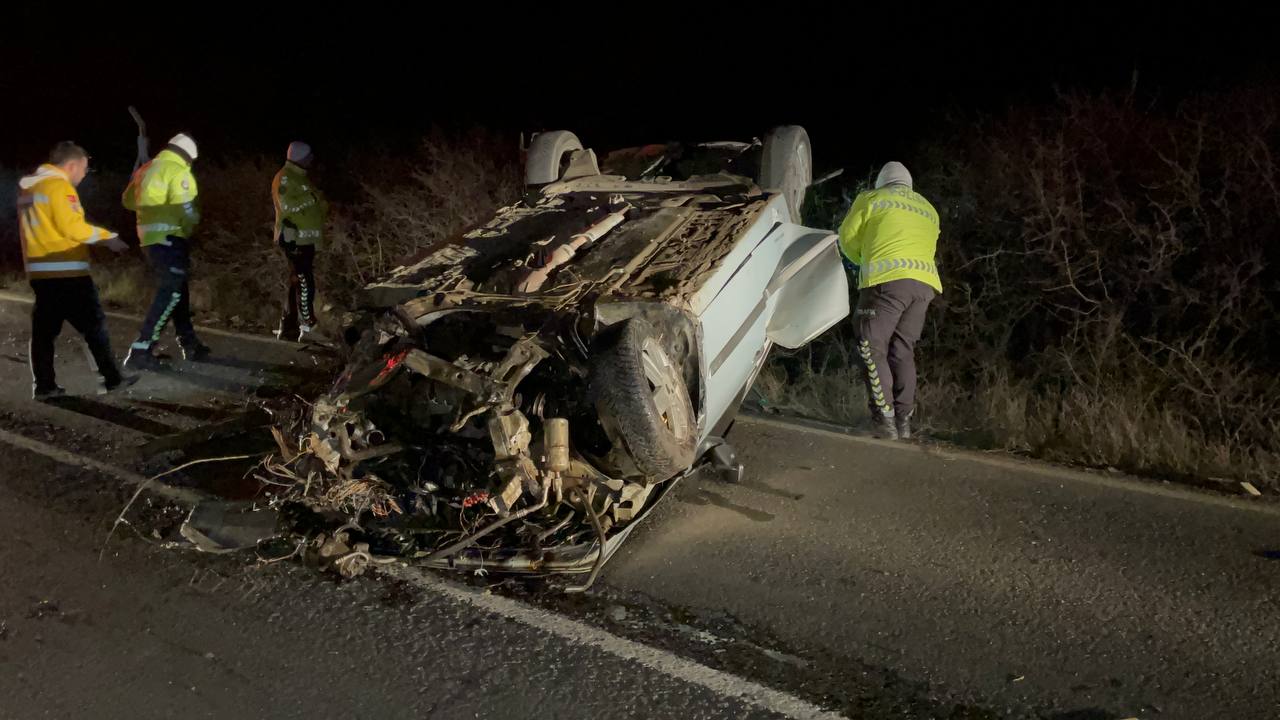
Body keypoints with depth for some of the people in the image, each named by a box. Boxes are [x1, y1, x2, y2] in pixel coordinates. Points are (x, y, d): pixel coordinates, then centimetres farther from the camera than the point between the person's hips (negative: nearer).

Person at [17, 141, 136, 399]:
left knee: (44, 329, 8)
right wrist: (107, 237, -6)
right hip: (66, 271, -8)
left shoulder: (28, 187, 18)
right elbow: (72, 226, -17)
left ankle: (43, 386, 8)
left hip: (40, 271, 9)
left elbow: (48, 227, 18)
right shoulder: (60, 186, -11)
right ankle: (112, 379, 2)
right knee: (94, 324, -1)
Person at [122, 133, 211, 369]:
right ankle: (141, 351, -13)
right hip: (170, 239, -9)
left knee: (178, 290, 18)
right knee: (170, 295, -9)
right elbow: (186, 210, -18)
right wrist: (190, 230, 1)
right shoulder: (177, 172, -11)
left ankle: (190, 344, 25)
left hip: (151, 239, 9)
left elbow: (129, 200, 23)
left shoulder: (147, 169, 15)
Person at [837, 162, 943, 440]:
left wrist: (864, 261, 33)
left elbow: (847, 237, 15)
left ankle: (885, 421, -7)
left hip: (887, 280, -5)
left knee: (873, 349, 0)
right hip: (925, 283, 5)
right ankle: (903, 421, 9)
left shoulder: (872, 199, 14)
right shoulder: (929, 210, 29)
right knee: (903, 350, 13)